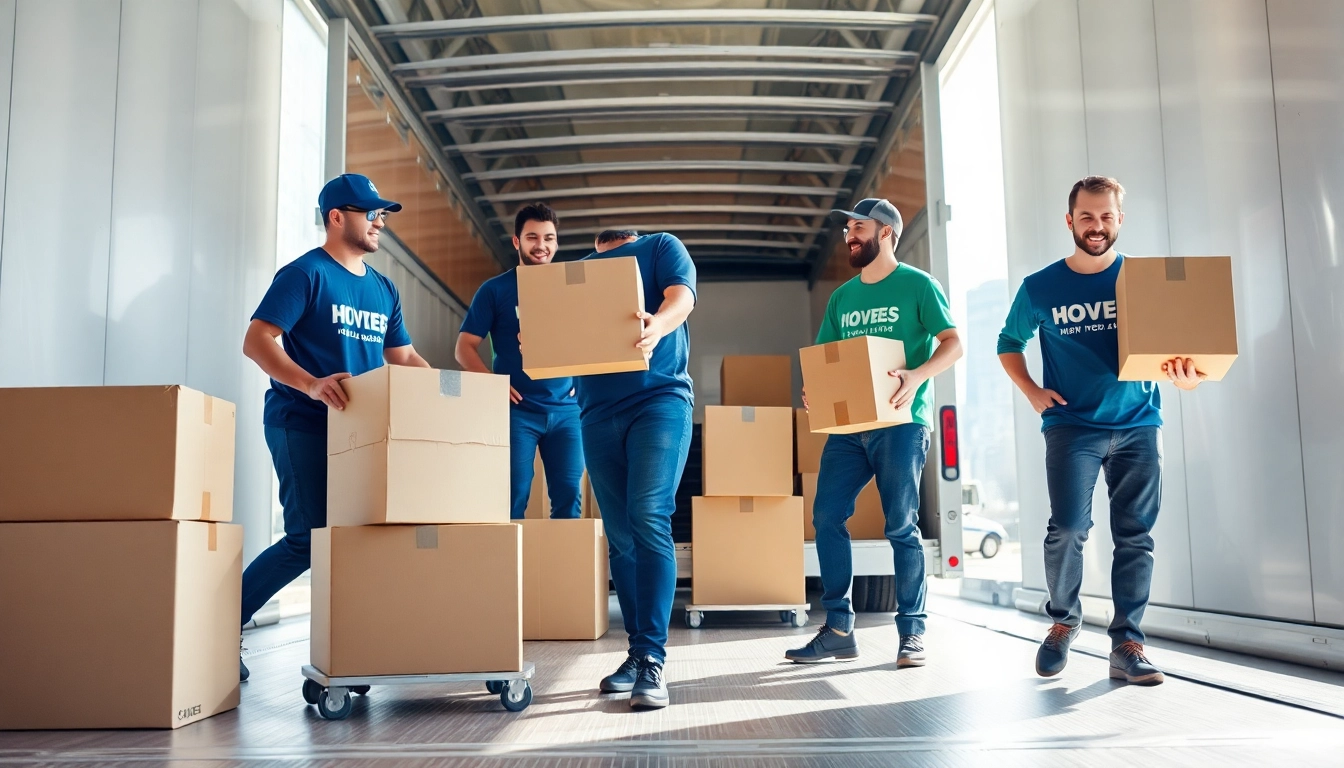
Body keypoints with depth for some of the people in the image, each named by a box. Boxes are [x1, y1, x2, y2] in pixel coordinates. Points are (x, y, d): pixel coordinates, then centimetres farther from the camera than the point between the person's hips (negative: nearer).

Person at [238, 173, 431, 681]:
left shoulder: (383, 288, 16)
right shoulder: (305, 274, -6)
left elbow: (404, 358, 20)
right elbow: (257, 341, -14)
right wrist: (311, 384, -30)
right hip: (302, 424, -7)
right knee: (309, 537, -12)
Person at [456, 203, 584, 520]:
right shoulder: (495, 289, 4)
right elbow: (464, 348, 3)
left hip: (565, 409, 2)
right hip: (517, 409, -2)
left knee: (568, 496, -1)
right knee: (514, 498, -4)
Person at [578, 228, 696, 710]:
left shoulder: (661, 247, 12)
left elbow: (681, 296, -8)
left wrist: (658, 324, -31)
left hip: (659, 399, -4)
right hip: (599, 412, 5)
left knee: (649, 520, -18)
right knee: (619, 537, 5)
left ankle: (652, 660, -17)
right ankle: (637, 652, 14)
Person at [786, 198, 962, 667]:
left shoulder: (917, 285, 1)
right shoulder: (842, 297, 17)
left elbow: (953, 343, -5)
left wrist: (916, 376, -23)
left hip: (900, 421, -5)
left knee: (901, 526, -4)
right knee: (827, 516, -2)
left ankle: (912, 632, 7)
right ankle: (838, 629, 6)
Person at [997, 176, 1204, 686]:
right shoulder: (1040, 289, 5)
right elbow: (1008, 344, 17)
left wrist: (1183, 374, -17)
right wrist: (1031, 392, 2)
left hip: (1138, 425, 2)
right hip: (1071, 425, -1)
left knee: (1135, 536, 1)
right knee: (1068, 529, -12)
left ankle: (1127, 644, 10)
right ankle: (1063, 621, 12)